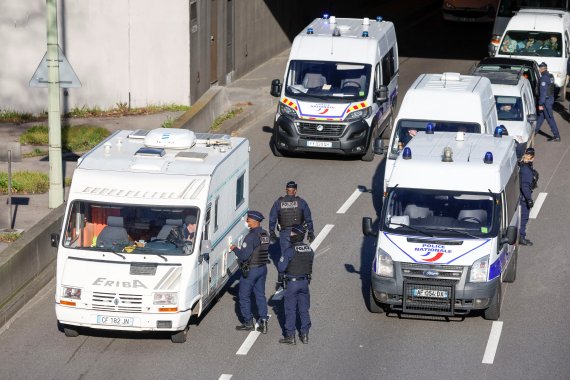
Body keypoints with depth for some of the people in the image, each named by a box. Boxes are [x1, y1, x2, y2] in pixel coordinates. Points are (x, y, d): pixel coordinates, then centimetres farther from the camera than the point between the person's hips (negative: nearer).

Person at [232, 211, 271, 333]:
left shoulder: (251, 237, -22)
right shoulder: (265, 234, 5)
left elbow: (244, 255, -24)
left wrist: (235, 249, -6)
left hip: (250, 270, -8)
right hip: (263, 268, 8)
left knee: (244, 296, 7)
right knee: (260, 295, 13)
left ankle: (248, 322, 12)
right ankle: (263, 322, 10)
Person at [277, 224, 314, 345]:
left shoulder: (289, 251, -17)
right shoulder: (309, 250, 1)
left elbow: (281, 267, -16)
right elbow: (309, 265, 10)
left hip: (292, 282, -5)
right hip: (305, 282, 5)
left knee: (290, 310, 3)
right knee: (304, 309, 14)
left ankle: (290, 336, 6)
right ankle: (304, 335, 18)